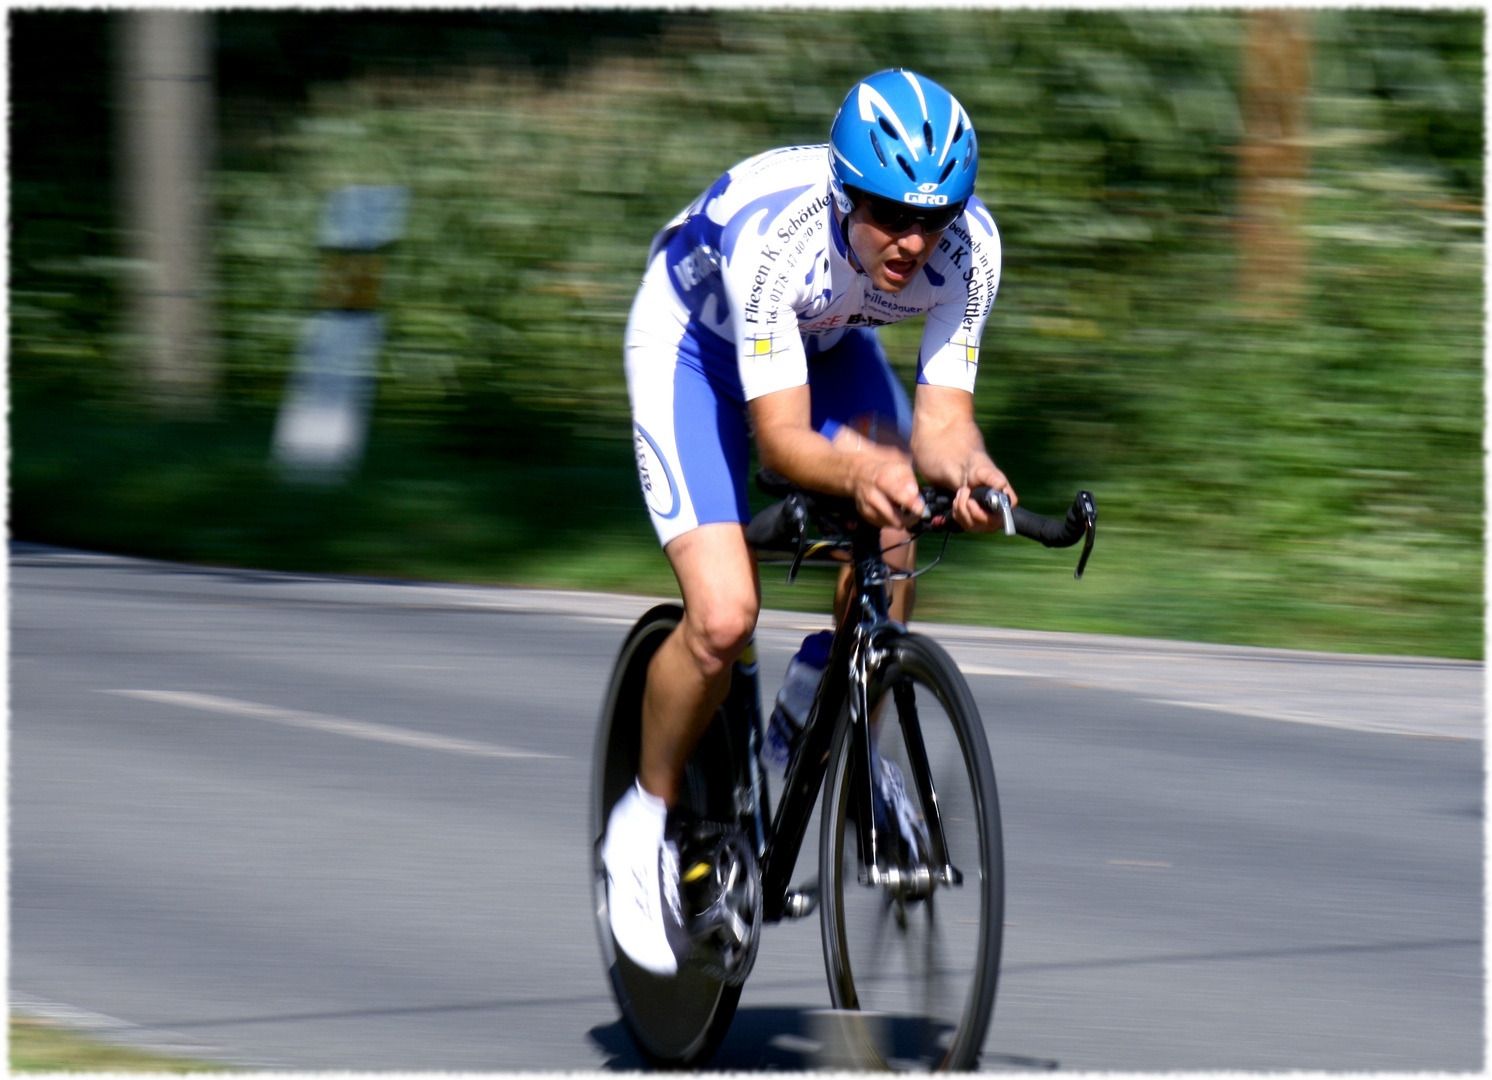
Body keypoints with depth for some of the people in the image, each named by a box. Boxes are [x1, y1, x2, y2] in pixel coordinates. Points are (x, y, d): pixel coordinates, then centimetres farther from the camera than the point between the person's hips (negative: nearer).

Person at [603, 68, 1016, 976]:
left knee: (890, 540, -26)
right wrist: (857, 471, -60)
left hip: (826, 341, 4)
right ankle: (647, 818, 5)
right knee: (724, 617, -21)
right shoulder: (776, 236, -40)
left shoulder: (968, 245, -28)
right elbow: (781, 436, -39)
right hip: (695, 344, -4)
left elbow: (942, 414, -26)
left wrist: (961, 466, -49)